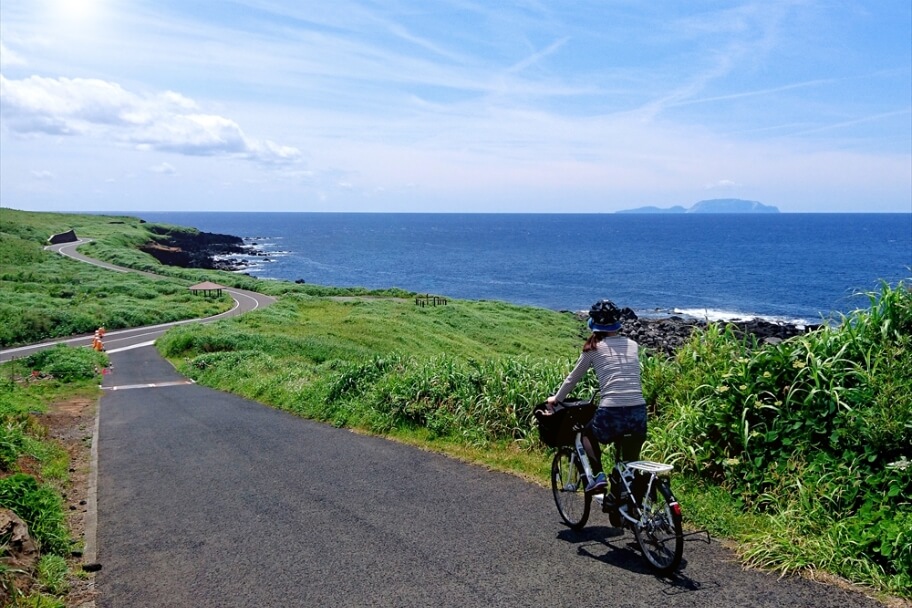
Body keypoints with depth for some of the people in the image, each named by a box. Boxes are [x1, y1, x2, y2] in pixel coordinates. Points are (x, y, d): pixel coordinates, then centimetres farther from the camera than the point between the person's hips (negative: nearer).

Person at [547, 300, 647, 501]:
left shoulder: (594, 348, 3)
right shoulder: (633, 346, 12)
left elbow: (573, 378, 15)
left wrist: (556, 398, 31)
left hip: (610, 413, -3)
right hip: (638, 411, 3)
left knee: (588, 434, 28)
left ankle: (598, 475, 10)